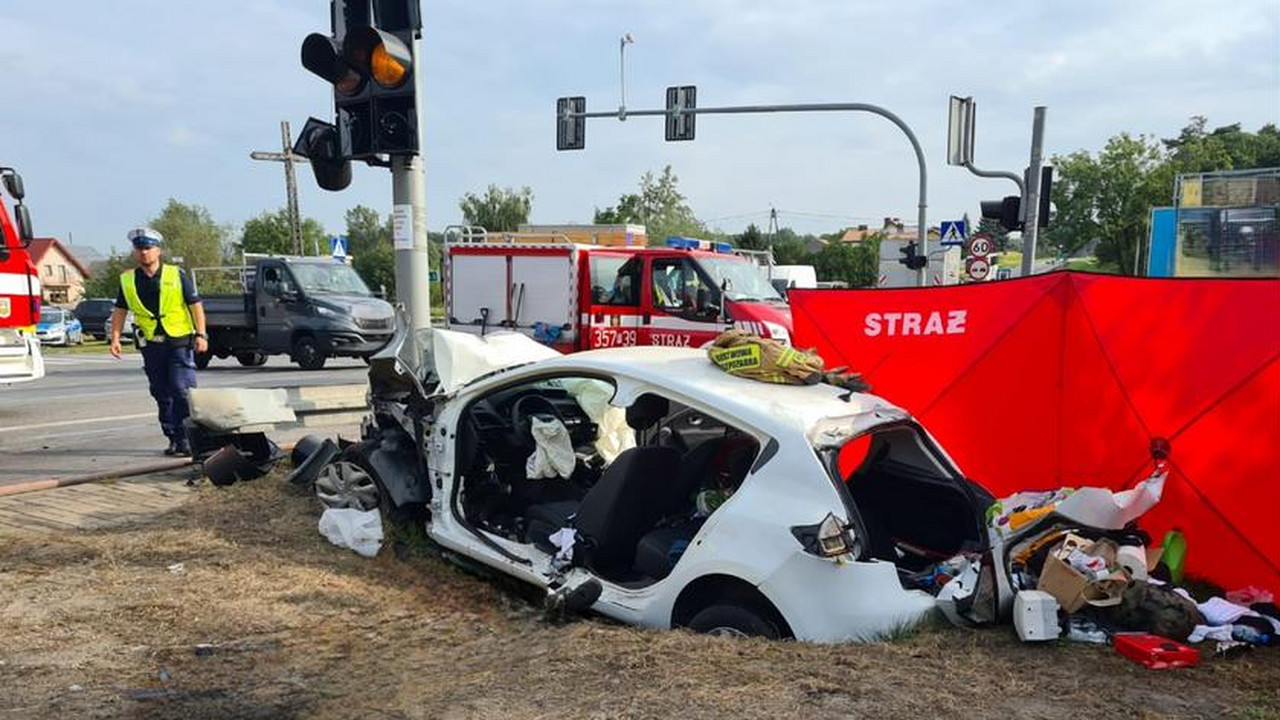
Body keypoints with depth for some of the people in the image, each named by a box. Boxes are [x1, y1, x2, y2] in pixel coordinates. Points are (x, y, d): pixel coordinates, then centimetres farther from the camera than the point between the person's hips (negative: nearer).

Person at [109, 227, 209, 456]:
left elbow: (195, 305, -2)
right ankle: (174, 438, 19)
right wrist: (115, 338, 4)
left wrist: (201, 335, -10)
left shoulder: (176, 275, -2)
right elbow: (120, 311, 14)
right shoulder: (127, 280, 7)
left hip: (180, 342, -4)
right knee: (162, 394, 9)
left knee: (182, 391, -12)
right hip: (151, 345, 4)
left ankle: (189, 438, -8)